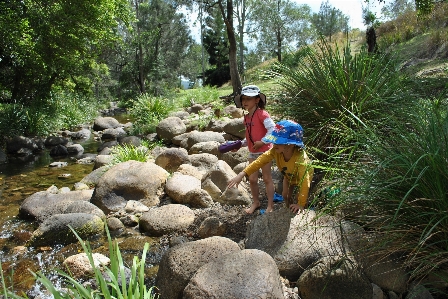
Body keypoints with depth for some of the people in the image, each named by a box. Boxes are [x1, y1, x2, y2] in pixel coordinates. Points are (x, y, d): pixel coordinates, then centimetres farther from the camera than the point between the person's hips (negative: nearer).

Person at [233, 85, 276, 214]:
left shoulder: (262, 114, -15)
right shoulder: (246, 117, 8)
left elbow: (273, 129, -23)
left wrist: (262, 142, -26)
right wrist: (240, 144, 3)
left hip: (264, 151, -7)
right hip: (252, 153, 7)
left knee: (267, 178, 5)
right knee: (252, 179, 10)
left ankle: (270, 205, 17)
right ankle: (256, 202, 28)